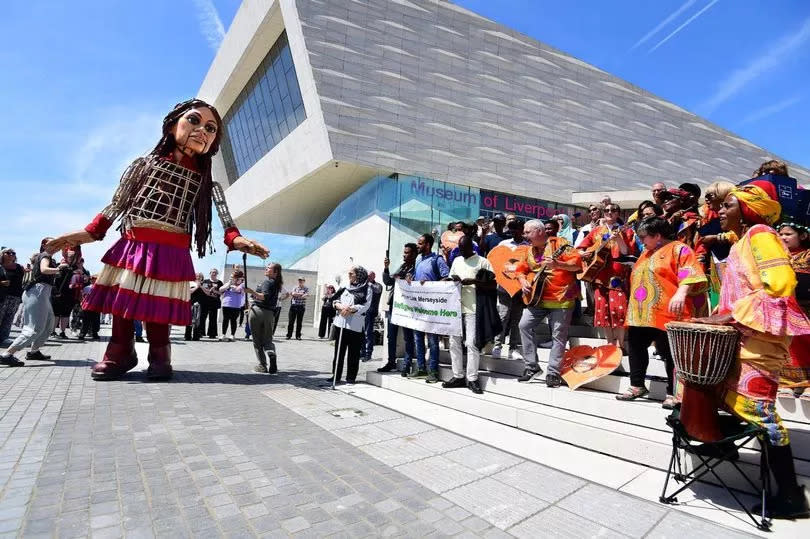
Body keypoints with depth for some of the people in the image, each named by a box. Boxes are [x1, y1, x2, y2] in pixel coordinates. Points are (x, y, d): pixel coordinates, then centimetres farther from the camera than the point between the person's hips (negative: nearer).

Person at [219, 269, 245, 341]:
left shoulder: (242, 284, 0)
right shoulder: (228, 283, 14)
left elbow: (238, 289, -19)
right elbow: (221, 290, 6)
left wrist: (231, 285, -4)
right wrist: (229, 283, -5)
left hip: (236, 306, -4)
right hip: (226, 305, 4)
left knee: (233, 320, 1)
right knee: (225, 320, 8)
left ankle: (232, 335, 9)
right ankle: (223, 335, 15)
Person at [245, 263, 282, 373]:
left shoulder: (267, 281, -10)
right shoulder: (276, 283, 15)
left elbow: (265, 296, -24)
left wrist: (252, 292, -35)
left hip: (257, 310, -7)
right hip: (270, 313, 7)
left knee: (257, 341, 5)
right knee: (268, 340, 11)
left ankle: (262, 365, 6)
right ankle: (271, 354, -19)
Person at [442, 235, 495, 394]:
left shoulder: (482, 262, -1)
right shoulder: (456, 261, 16)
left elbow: (493, 283, -6)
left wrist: (473, 281, -16)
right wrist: (452, 279, -1)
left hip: (473, 309, -6)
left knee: (471, 343, -6)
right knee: (454, 342, 7)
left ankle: (472, 378, 4)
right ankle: (458, 376, 17)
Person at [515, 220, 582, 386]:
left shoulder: (559, 243, -7)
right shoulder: (531, 251, 12)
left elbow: (577, 263, -15)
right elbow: (520, 269, 21)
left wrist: (558, 264, -30)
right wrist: (523, 282, 1)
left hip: (561, 298, -6)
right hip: (536, 297, 6)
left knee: (558, 335, -3)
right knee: (524, 325, -4)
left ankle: (553, 372, 7)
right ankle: (532, 366, 6)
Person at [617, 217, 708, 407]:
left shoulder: (678, 248, -2)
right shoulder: (646, 253, 23)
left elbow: (689, 272, -16)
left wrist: (681, 293, -30)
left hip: (666, 313, -8)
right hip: (640, 313, 9)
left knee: (669, 352, 0)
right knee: (636, 347, 10)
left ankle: (673, 393, 12)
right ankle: (637, 386, 22)